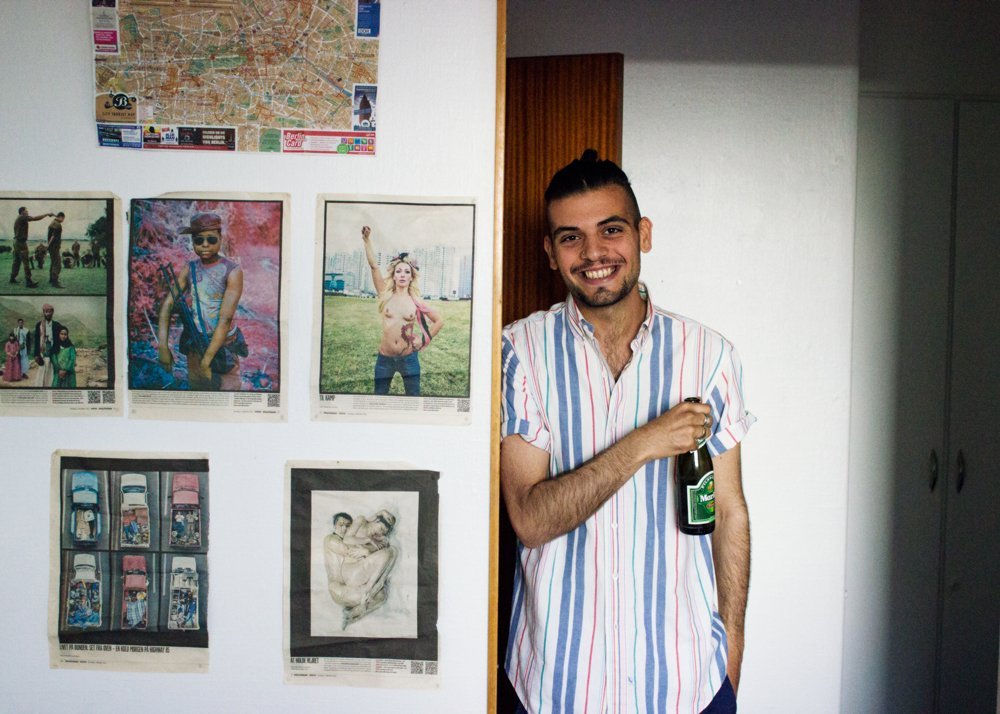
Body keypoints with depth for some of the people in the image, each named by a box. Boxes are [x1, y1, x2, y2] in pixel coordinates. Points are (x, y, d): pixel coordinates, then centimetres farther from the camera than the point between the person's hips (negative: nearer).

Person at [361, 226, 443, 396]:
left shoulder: (416, 302, 0)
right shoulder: (386, 295, 0)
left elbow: (440, 320, 9)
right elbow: (373, 265, -10)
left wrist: (425, 340, 2)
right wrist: (367, 239, -17)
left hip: (409, 358, 0)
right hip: (385, 358, 0)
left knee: (413, 397, 7)